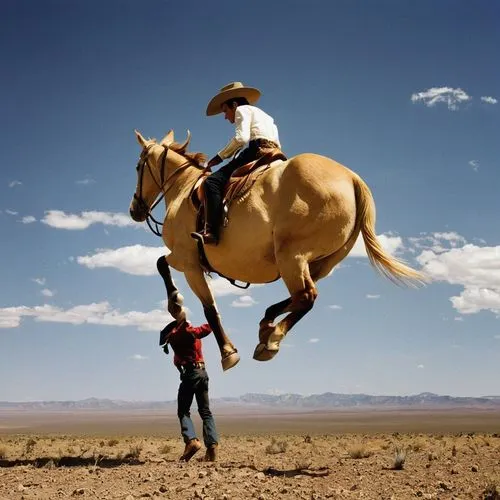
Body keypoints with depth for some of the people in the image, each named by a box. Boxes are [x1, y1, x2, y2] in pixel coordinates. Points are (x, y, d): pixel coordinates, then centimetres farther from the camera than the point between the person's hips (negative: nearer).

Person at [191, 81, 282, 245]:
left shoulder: (242, 110, 10)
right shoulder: (265, 115, 36)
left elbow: (241, 138, -9)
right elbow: (277, 143, 25)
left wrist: (220, 156, -1)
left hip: (257, 150, -10)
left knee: (213, 181, -17)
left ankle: (211, 232, -34)